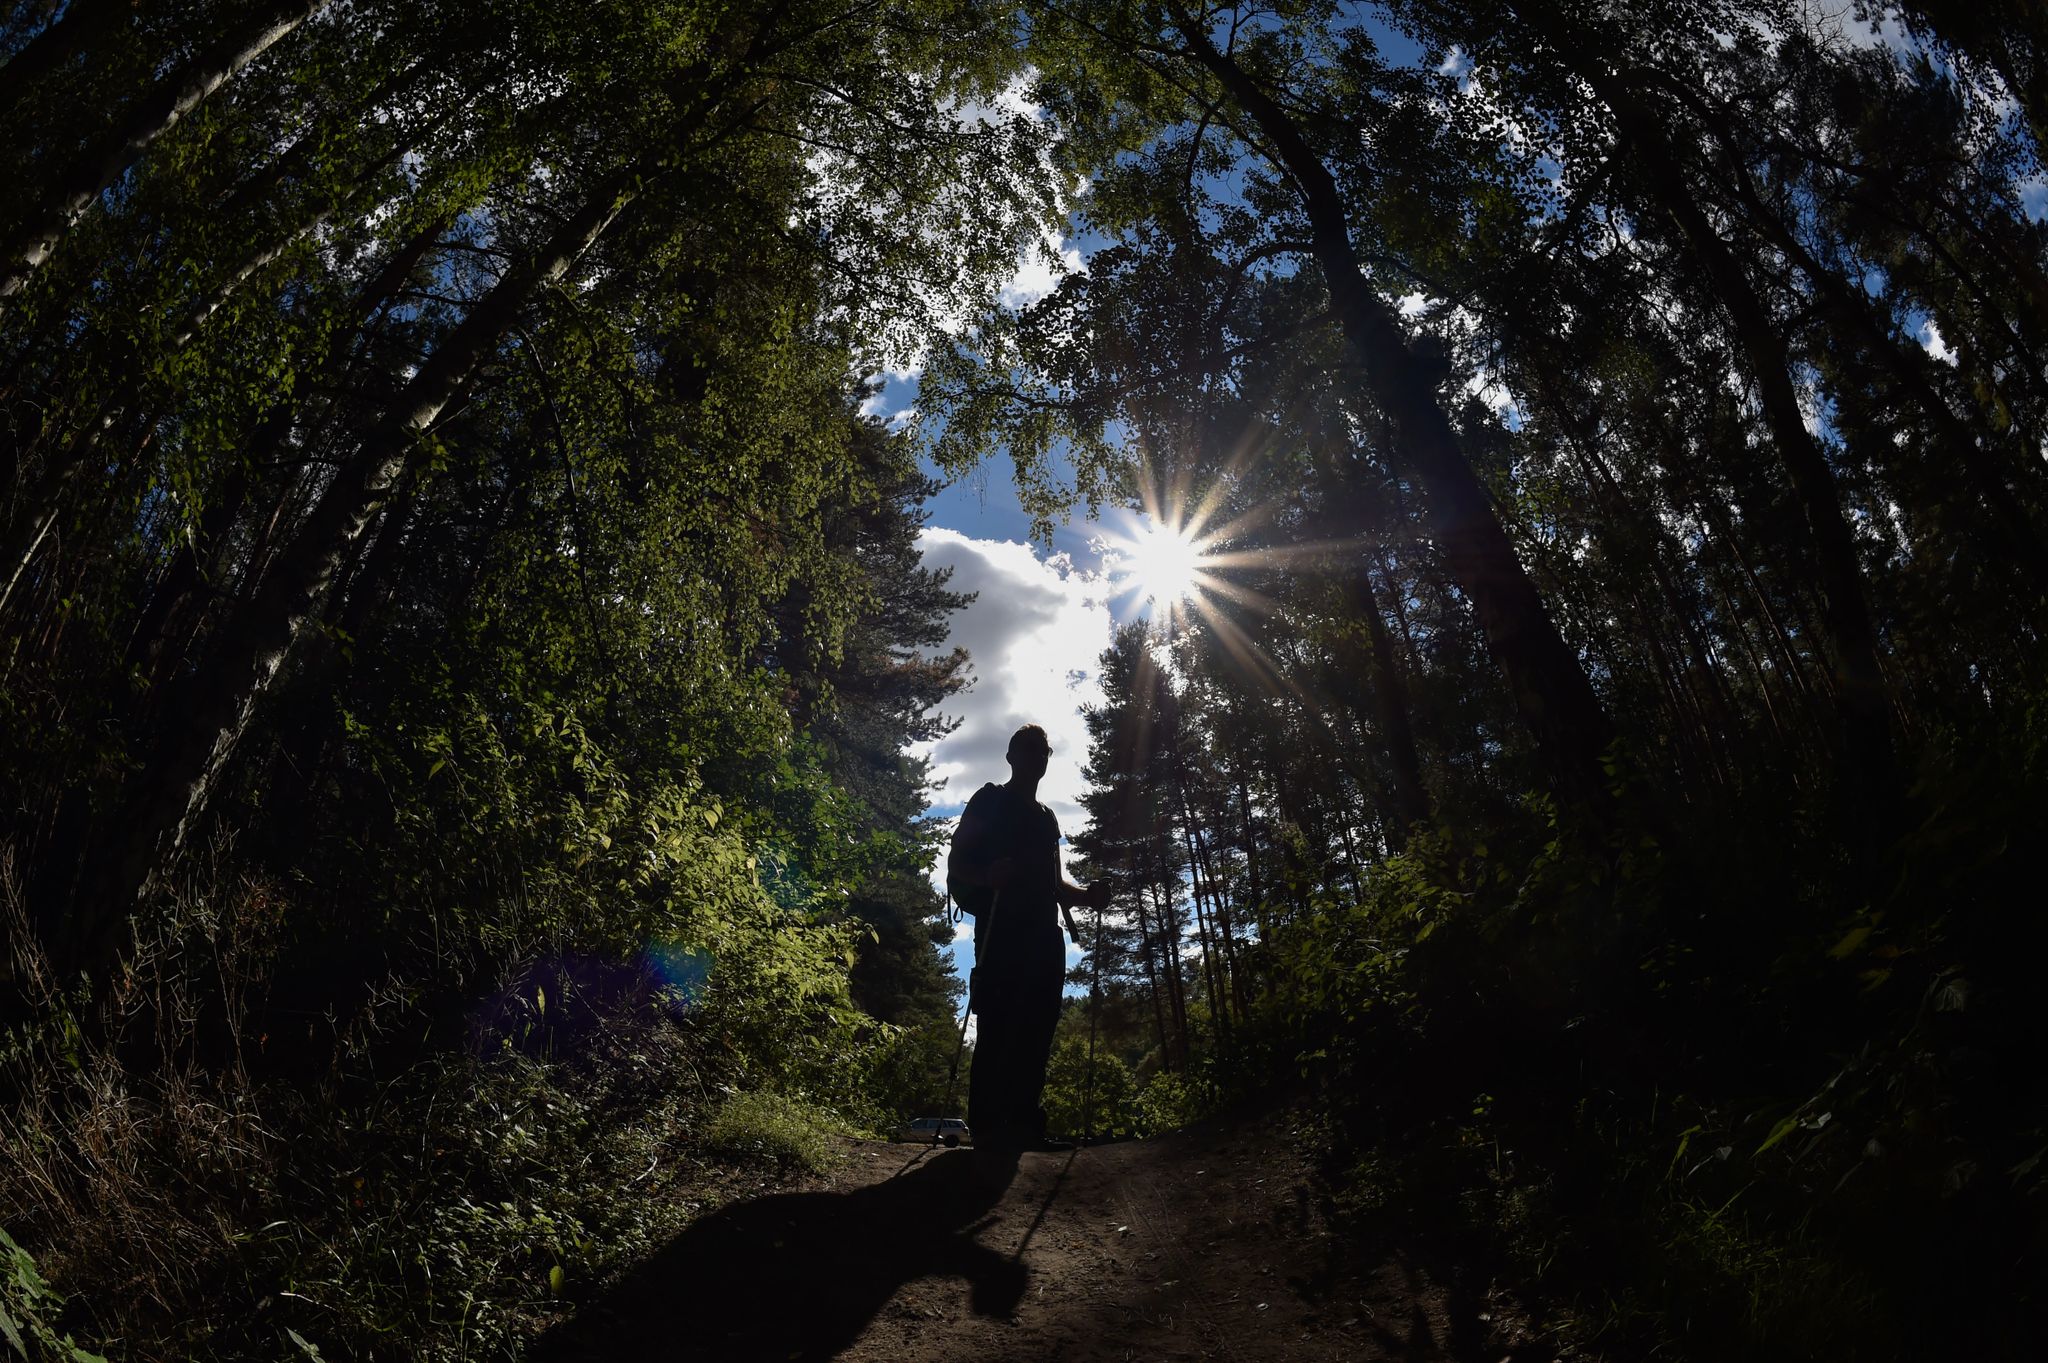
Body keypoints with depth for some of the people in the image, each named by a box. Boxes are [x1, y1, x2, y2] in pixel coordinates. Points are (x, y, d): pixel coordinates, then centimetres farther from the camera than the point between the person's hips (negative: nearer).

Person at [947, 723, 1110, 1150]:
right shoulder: (990, 801, 8)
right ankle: (986, 1122, -11)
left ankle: (1022, 1122, 3)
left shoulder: (1046, 817, 27)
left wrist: (1087, 894, 8)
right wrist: (988, 876, -22)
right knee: (998, 1027, -13)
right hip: (1002, 930, -6)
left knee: (1037, 1029, 0)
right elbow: (956, 865, 0)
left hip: (1044, 935, 7)